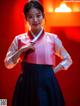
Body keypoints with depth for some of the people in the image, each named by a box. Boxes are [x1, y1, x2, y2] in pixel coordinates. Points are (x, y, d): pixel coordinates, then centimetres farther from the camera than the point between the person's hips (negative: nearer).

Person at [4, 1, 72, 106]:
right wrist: (21, 50, -8)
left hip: (47, 84, 0)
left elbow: (67, 60, 12)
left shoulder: (53, 38, 2)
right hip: (26, 84, 1)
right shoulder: (19, 39, 3)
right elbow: (8, 64, 5)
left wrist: (53, 71, -1)